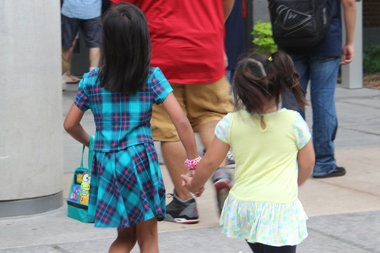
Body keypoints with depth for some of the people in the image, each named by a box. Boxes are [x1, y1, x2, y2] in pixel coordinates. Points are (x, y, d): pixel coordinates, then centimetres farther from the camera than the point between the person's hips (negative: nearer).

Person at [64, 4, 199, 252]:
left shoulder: (92, 80, 0)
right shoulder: (152, 77, -6)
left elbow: (71, 124, 6)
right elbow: (180, 121, -12)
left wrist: (89, 141, 26)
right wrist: (195, 162, -5)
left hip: (106, 165, 3)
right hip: (140, 161, -3)